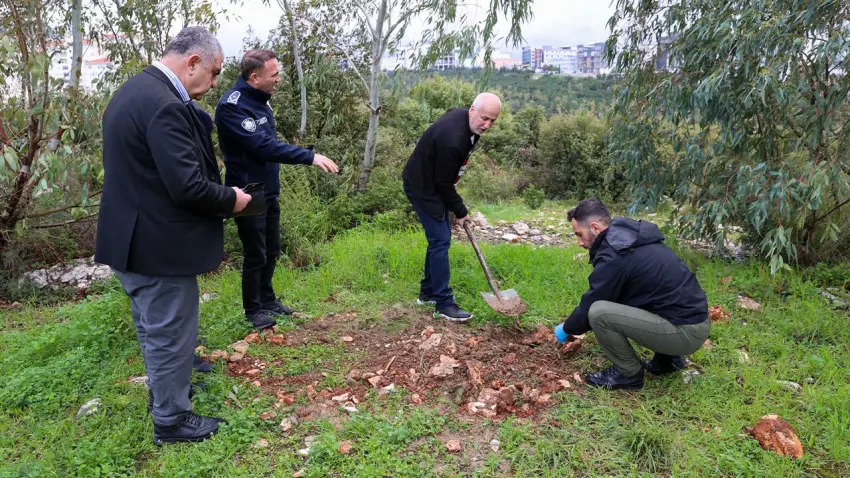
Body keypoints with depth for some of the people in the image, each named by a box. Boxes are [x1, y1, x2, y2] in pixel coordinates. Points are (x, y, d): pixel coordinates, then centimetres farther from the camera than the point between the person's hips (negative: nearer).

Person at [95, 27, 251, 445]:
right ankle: (171, 420, 24)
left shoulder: (134, 90, 10)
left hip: (134, 237, 11)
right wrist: (230, 200, -10)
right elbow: (188, 186, -28)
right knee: (170, 334, 6)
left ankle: (164, 391, 45)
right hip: (158, 243, -10)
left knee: (154, 328, 25)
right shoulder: (164, 105, -24)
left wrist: (221, 196, 11)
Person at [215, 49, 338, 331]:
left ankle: (267, 299, 34)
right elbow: (263, 146, -29)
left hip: (268, 192, 8)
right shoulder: (232, 106, -21)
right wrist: (310, 157, -31)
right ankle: (253, 309, 21)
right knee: (255, 254, 3)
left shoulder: (258, 100, 8)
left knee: (271, 251, 17)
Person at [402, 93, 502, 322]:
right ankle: (443, 303, -4)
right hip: (422, 187, -10)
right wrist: (460, 211, -11)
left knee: (440, 237, 12)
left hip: (435, 183, 10)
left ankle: (428, 293, 24)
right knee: (440, 240, -11)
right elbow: (444, 183, -24)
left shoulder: (464, 118, -3)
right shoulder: (451, 139, -33)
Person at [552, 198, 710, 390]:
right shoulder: (630, 238, 12)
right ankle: (668, 359, 22)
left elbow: (590, 305, -8)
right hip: (696, 318, 10)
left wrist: (566, 329, 12)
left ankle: (629, 374, 3)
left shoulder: (613, 257, -18)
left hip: (684, 331, -10)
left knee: (598, 313, -18)